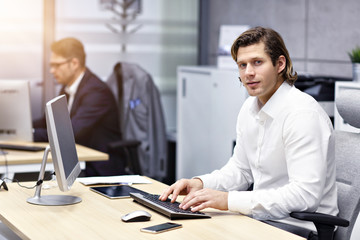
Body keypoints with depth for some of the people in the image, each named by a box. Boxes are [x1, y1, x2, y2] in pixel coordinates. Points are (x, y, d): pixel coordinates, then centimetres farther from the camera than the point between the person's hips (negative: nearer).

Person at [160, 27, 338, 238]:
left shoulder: (302, 113, -20)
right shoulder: (250, 108, 8)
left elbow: (305, 194, -27)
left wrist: (229, 200, -29)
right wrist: (200, 183, -1)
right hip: (263, 216, 8)